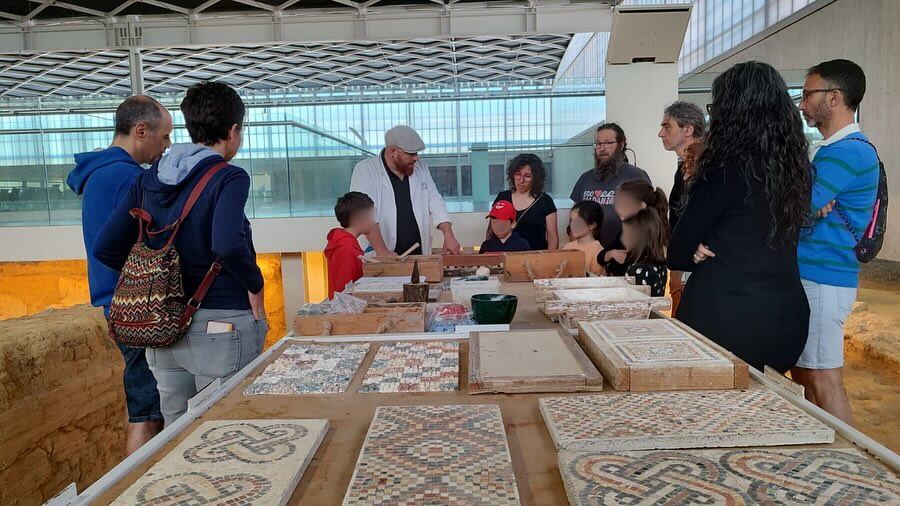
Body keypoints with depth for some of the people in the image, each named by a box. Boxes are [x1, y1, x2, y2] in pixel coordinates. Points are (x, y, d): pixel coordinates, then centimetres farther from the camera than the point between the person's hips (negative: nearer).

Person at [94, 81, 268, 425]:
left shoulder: (148, 180, 7)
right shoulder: (230, 178, -12)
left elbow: (105, 248, 5)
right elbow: (227, 244, -29)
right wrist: (255, 285, -13)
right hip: (221, 326, -6)